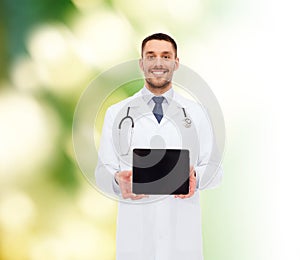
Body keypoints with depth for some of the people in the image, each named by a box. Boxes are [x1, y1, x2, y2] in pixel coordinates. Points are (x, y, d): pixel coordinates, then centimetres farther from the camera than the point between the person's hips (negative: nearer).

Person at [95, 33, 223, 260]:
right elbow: (103, 171, 3)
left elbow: (214, 168, 5)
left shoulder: (196, 113, 5)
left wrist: (196, 177, -16)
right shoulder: (116, 113, 4)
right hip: (135, 232, 0)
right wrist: (118, 181, -19)